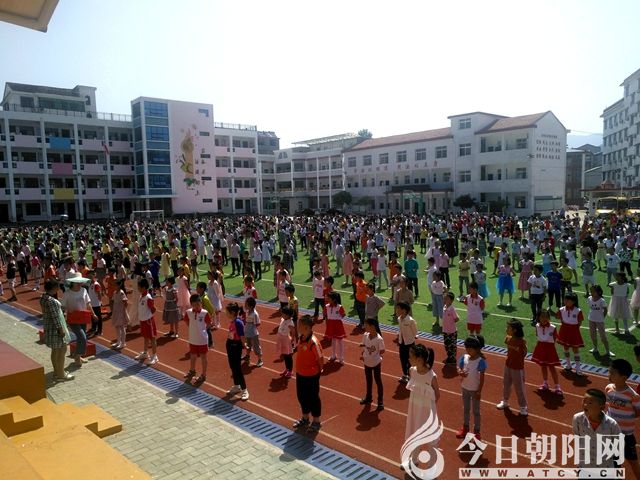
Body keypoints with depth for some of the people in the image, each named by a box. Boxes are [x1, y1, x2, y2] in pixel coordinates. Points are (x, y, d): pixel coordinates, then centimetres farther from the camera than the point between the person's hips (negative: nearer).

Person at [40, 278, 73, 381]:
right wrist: (61, 329, -19)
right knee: (62, 350, 0)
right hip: (55, 327, -10)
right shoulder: (51, 300, -25)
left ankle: (57, 371, 30)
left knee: (55, 350, 19)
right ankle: (61, 375, 7)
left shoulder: (44, 297, 5)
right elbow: (55, 316, -24)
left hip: (49, 326, 10)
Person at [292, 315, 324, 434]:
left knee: (313, 398, 10)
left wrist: (318, 371, -5)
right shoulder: (301, 338, -2)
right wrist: (298, 369, 12)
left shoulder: (313, 342, -27)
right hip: (300, 374, 8)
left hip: (311, 376, -8)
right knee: (302, 397, 21)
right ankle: (305, 419, 42)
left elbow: (320, 359, -18)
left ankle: (316, 422, 30)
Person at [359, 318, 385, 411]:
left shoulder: (379, 339, -25)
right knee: (368, 380, 23)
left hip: (376, 363, -6)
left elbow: (382, 351, -15)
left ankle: (380, 401, 23)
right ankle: (368, 397, 43)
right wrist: (362, 355, -10)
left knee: (378, 381, 9)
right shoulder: (365, 335, -8)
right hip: (367, 362, 6)